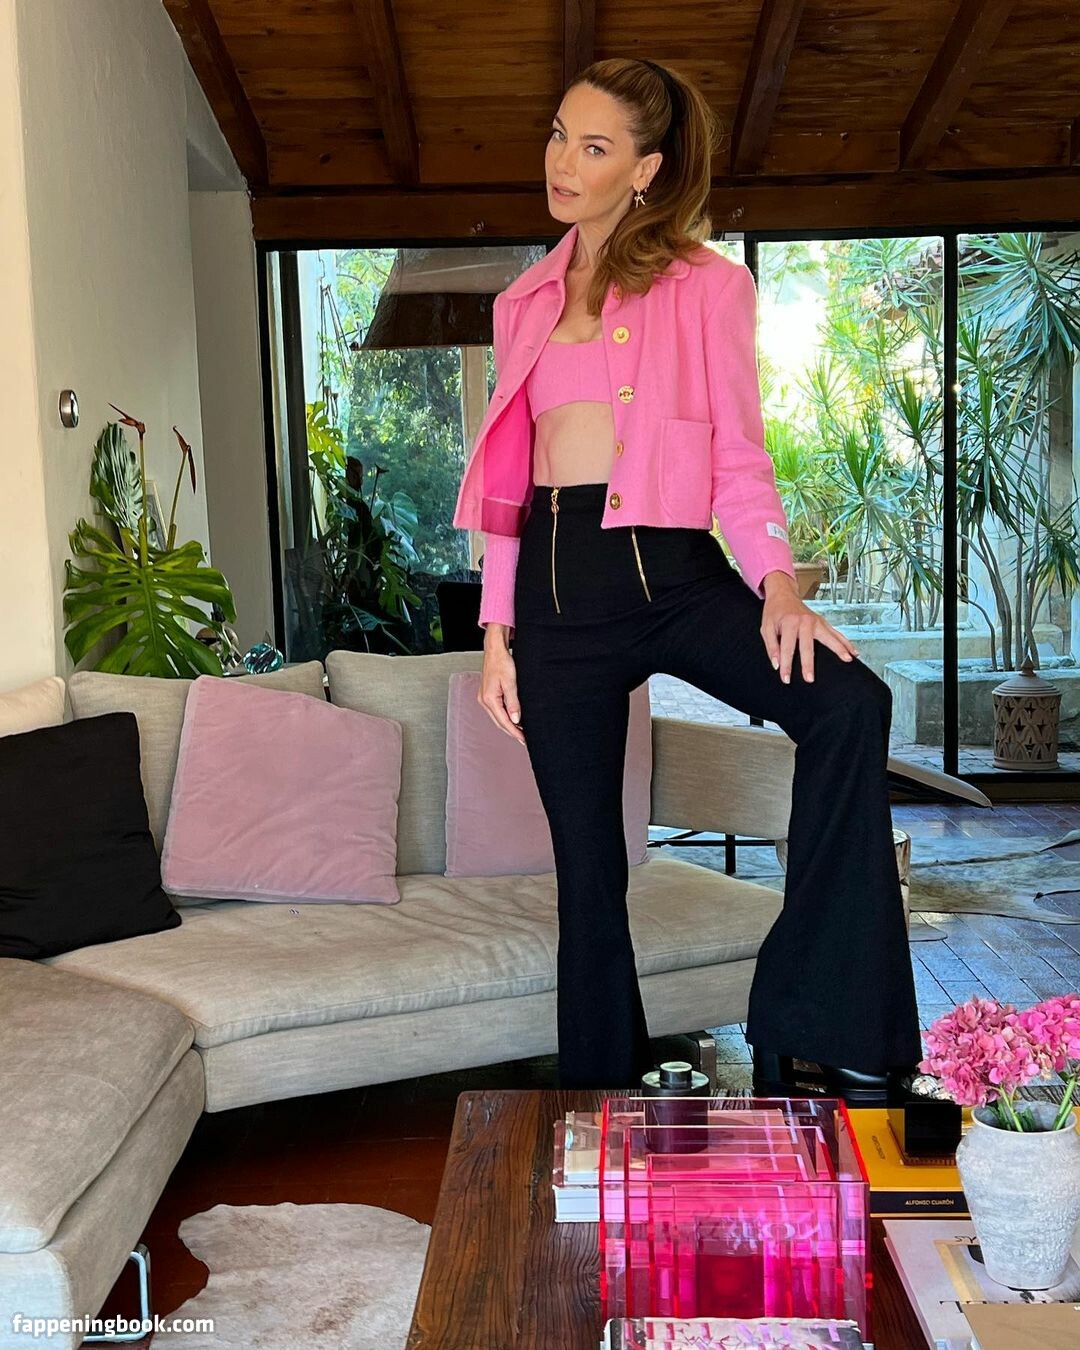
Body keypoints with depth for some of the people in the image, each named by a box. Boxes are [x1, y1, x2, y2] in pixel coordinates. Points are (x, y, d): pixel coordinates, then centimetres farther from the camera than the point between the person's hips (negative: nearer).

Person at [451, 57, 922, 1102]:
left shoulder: (708, 284, 6)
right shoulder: (524, 302, 16)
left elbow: (740, 458, 2)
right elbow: (508, 480, 15)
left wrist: (775, 583, -15)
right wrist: (497, 636, 9)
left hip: (671, 567, -2)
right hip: (555, 581, 3)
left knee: (847, 703, -30)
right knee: (586, 861, 5)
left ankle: (823, 1028, -23)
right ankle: (601, 1095, 22)